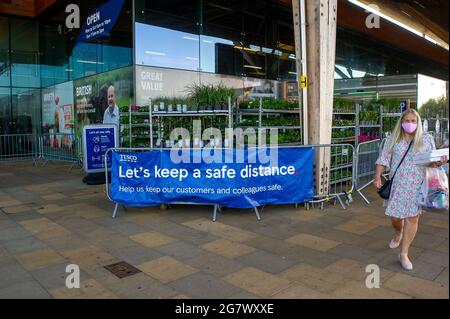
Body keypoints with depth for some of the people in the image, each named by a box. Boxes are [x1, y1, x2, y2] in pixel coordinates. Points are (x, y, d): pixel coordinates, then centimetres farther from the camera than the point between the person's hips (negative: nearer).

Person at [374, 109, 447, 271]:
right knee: (395, 216, 4)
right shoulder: (393, 139, 5)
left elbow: (431, 161, 3)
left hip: (417, 185, 0)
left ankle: (404, 254, 11)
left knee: (412, 218, -1)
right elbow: (383, 160, 3)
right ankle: (398, 234, 42)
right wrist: (377, 176, -9)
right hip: (397, 184, 1)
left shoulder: (426, 139, 4)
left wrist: (438, 163, -20)